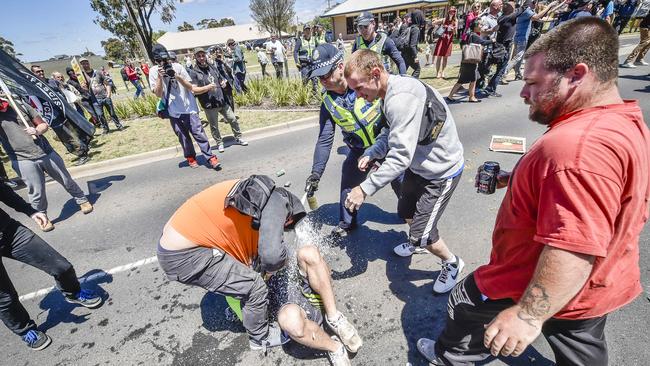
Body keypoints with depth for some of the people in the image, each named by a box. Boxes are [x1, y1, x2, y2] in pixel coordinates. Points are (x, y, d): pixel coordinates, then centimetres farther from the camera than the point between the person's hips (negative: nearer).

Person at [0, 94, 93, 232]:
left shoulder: (19, 104, 3)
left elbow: (43, 124, 9)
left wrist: (37, 130, -13)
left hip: (46, 152, 2)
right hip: (23, 161, -2)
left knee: (67, 180, 14)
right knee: (36, 192, 2)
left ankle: (82, 200, 34)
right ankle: (42, 217, 23)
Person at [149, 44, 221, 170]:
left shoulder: (177, 66, -2)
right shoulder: (153, 71, -1)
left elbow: (190, 87, -3)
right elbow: (158, 94, -8)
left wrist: (177, 76, -17)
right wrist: (160, 77, -18)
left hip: (189, 108, -1)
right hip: (173, 112, 1)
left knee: (199, 134, -5)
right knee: (183, 137, 8)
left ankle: (211, 158, -1)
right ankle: (190, 157, 26)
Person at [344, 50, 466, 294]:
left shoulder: (401, 99, -33)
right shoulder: (392, 92, -3)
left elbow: (400, 158, -36)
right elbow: (392, 133, 7)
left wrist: (365, 189, -31)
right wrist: (372, 153, -10)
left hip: (441, 171, -9)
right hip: (419, 165, 9)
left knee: (423, 233, -2)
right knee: (405, 212, 24)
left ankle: (452, 264, 29)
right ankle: (416, 241, 55)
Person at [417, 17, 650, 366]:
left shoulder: (578, 146, -36)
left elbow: (576, 250, -38)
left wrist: (528, 316, -32)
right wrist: (521, 180, 6)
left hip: (551, 293, -8)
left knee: (466, 307, 17)